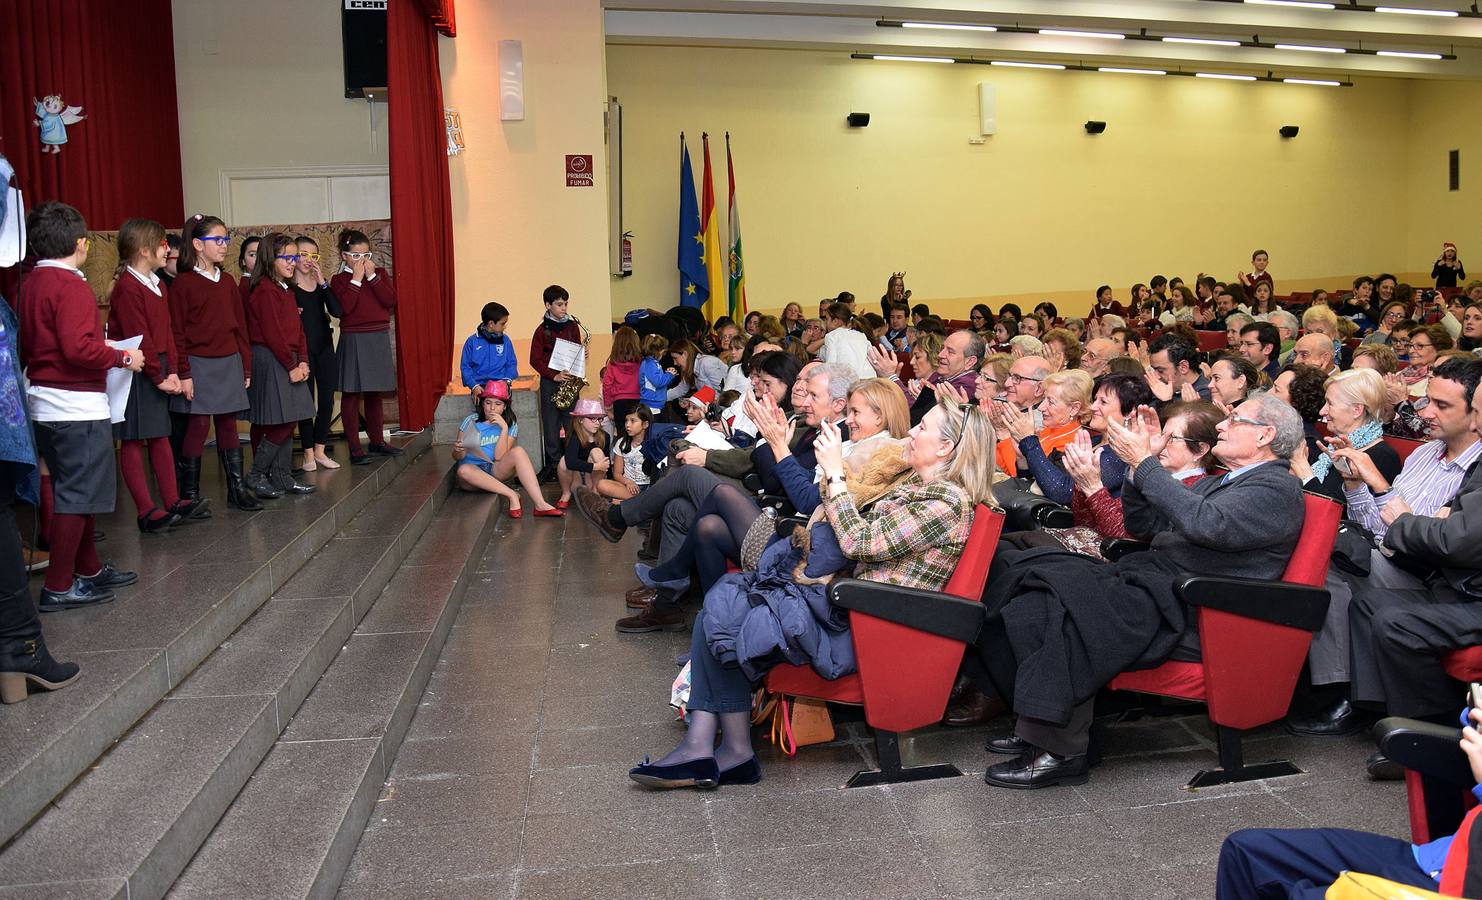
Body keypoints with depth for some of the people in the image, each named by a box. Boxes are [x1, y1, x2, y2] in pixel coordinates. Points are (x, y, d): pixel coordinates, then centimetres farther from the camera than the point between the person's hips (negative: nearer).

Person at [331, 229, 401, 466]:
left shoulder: (380, 274, 9)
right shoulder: (339, 280, -1)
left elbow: (390, 300, -7)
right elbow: (345, 306, -18)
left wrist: (372, 276, -10)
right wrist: (356, 279, -14)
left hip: (379, 340, 4)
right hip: (353, 340, -4)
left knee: (374, 393, 14)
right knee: (351, 394, -2)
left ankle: (377, 441, 25)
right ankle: (354, 448, 1)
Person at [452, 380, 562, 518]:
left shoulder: (511, 425, 3)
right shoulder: (470, 421, 0)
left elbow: (499, 456, -10)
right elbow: (458, 457, 2)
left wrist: (504, 428, -17)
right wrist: (458, 451, -22)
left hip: (495, 471, 1)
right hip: (473, 473, -1)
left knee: (518, 451, -27)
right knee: (464, 470, -37)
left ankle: (540, 505, -39)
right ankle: (511, 495, -31)